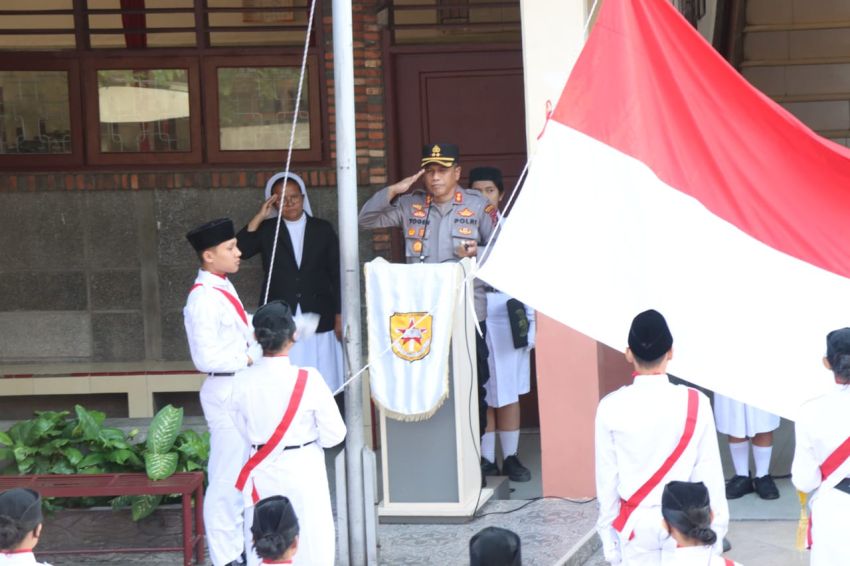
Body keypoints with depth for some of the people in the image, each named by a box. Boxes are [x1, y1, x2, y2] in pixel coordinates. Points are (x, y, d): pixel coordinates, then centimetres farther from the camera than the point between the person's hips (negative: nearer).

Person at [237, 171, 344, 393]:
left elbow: (336, 274, 7)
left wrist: (339, 316, 3)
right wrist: (259, 217, -9)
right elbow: (239, 250, -9)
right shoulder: (267, 230, 7)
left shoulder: (323, 229, 7)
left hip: (318, 320, 1)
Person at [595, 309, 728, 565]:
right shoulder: (695, 403, -12)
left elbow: (607, 478, -5)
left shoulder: (611, 407, -11)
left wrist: (607, 531, 6)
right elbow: (709, 472, -6)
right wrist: (716, 529, 4)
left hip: (636, 522, 0)